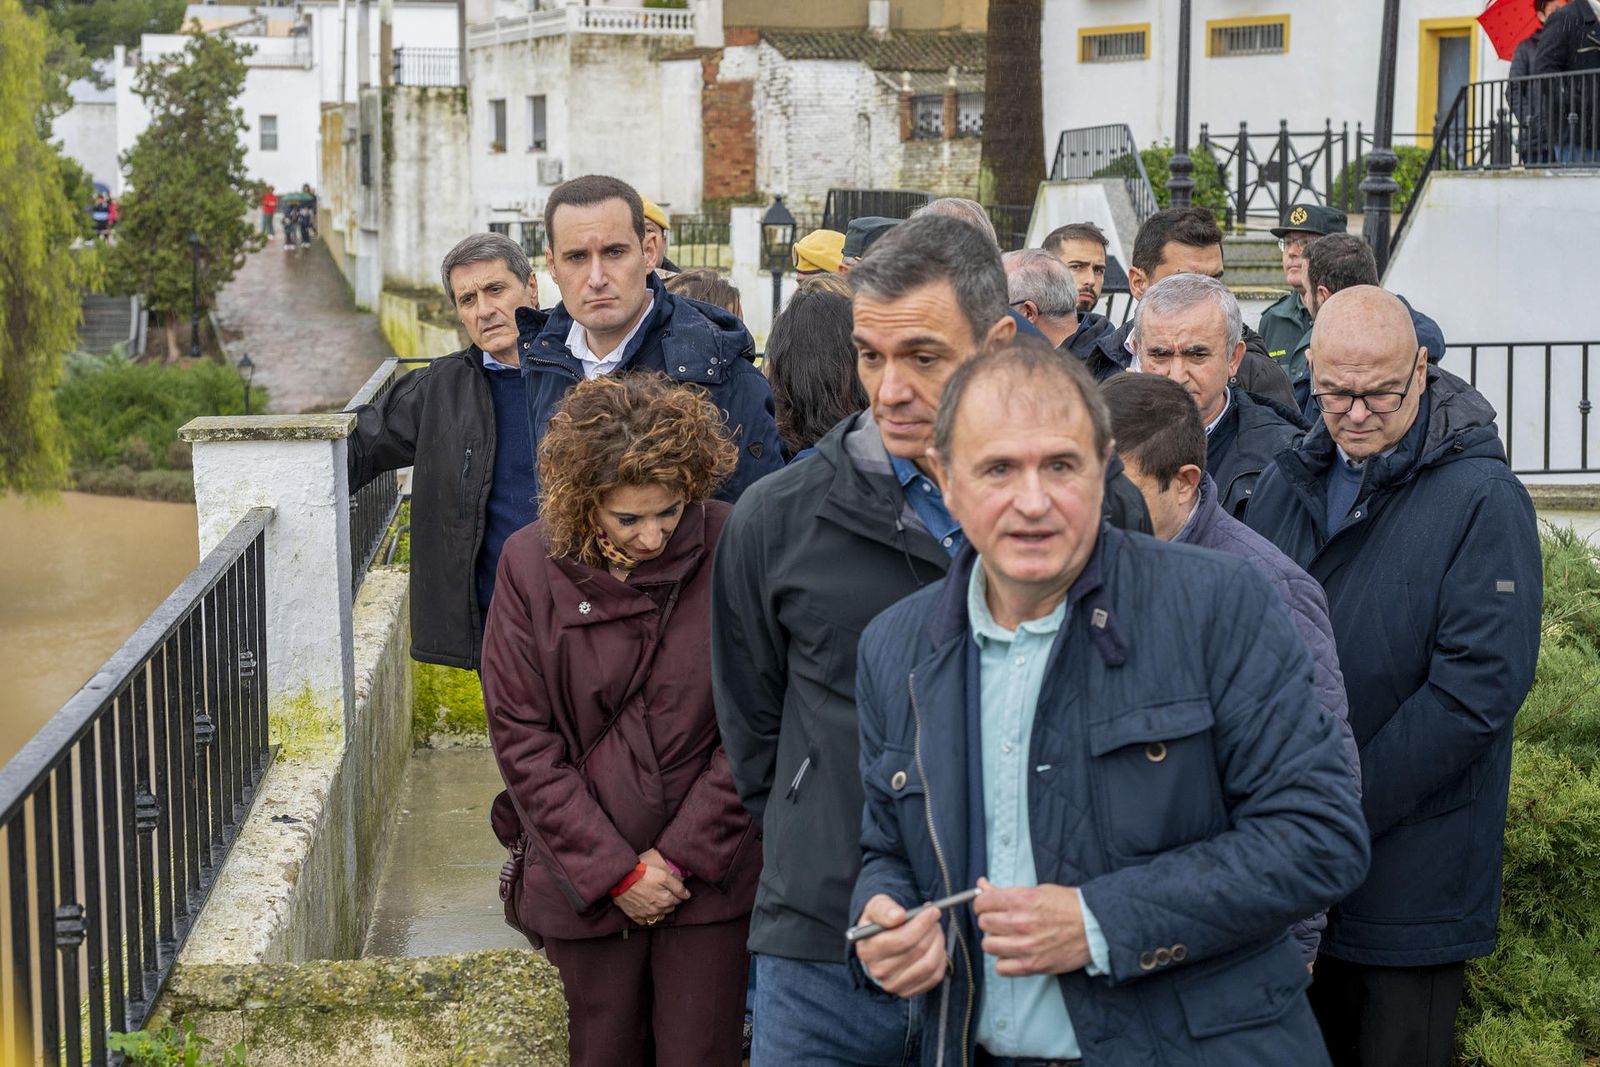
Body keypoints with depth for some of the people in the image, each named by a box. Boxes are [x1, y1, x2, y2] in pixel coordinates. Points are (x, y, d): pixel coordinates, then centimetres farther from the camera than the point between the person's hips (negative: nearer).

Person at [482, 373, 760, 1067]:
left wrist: (682, 854, -8)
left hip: (710, 872, -1)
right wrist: (613, 868, -8)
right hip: (585, 874, 1)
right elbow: (521, 737, -4)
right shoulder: (532, 565, -6)